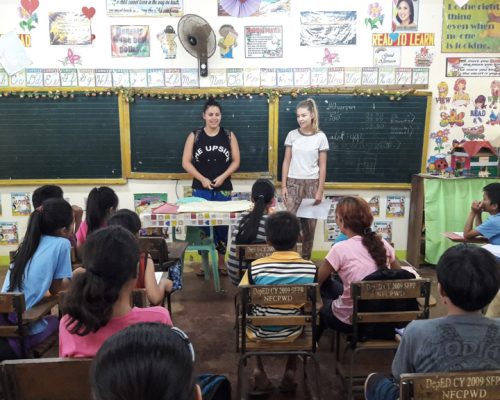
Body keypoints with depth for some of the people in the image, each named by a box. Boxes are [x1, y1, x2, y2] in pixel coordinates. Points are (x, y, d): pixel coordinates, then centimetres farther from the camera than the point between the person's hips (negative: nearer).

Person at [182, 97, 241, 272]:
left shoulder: (229, 136, 3)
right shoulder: (194, 136, 1)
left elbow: (236, 161, 3)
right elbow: (186, 162, 0)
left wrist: (223, 177, -11)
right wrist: (202, 179, -11)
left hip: (223, 189, 0)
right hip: (200, 189, 0)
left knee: (222, 224, 5)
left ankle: (221, 261, 21)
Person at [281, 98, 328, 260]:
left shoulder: (320, 137, 0)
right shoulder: (292, 135, 4)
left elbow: (322, 166, 1)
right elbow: (286, 162, 5)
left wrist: (320, 191, -3)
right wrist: (283, 186, 0)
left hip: (312, 184, 0)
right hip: (293, 183, 1)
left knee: (309, 224, 4)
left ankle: (306, 258, 17)